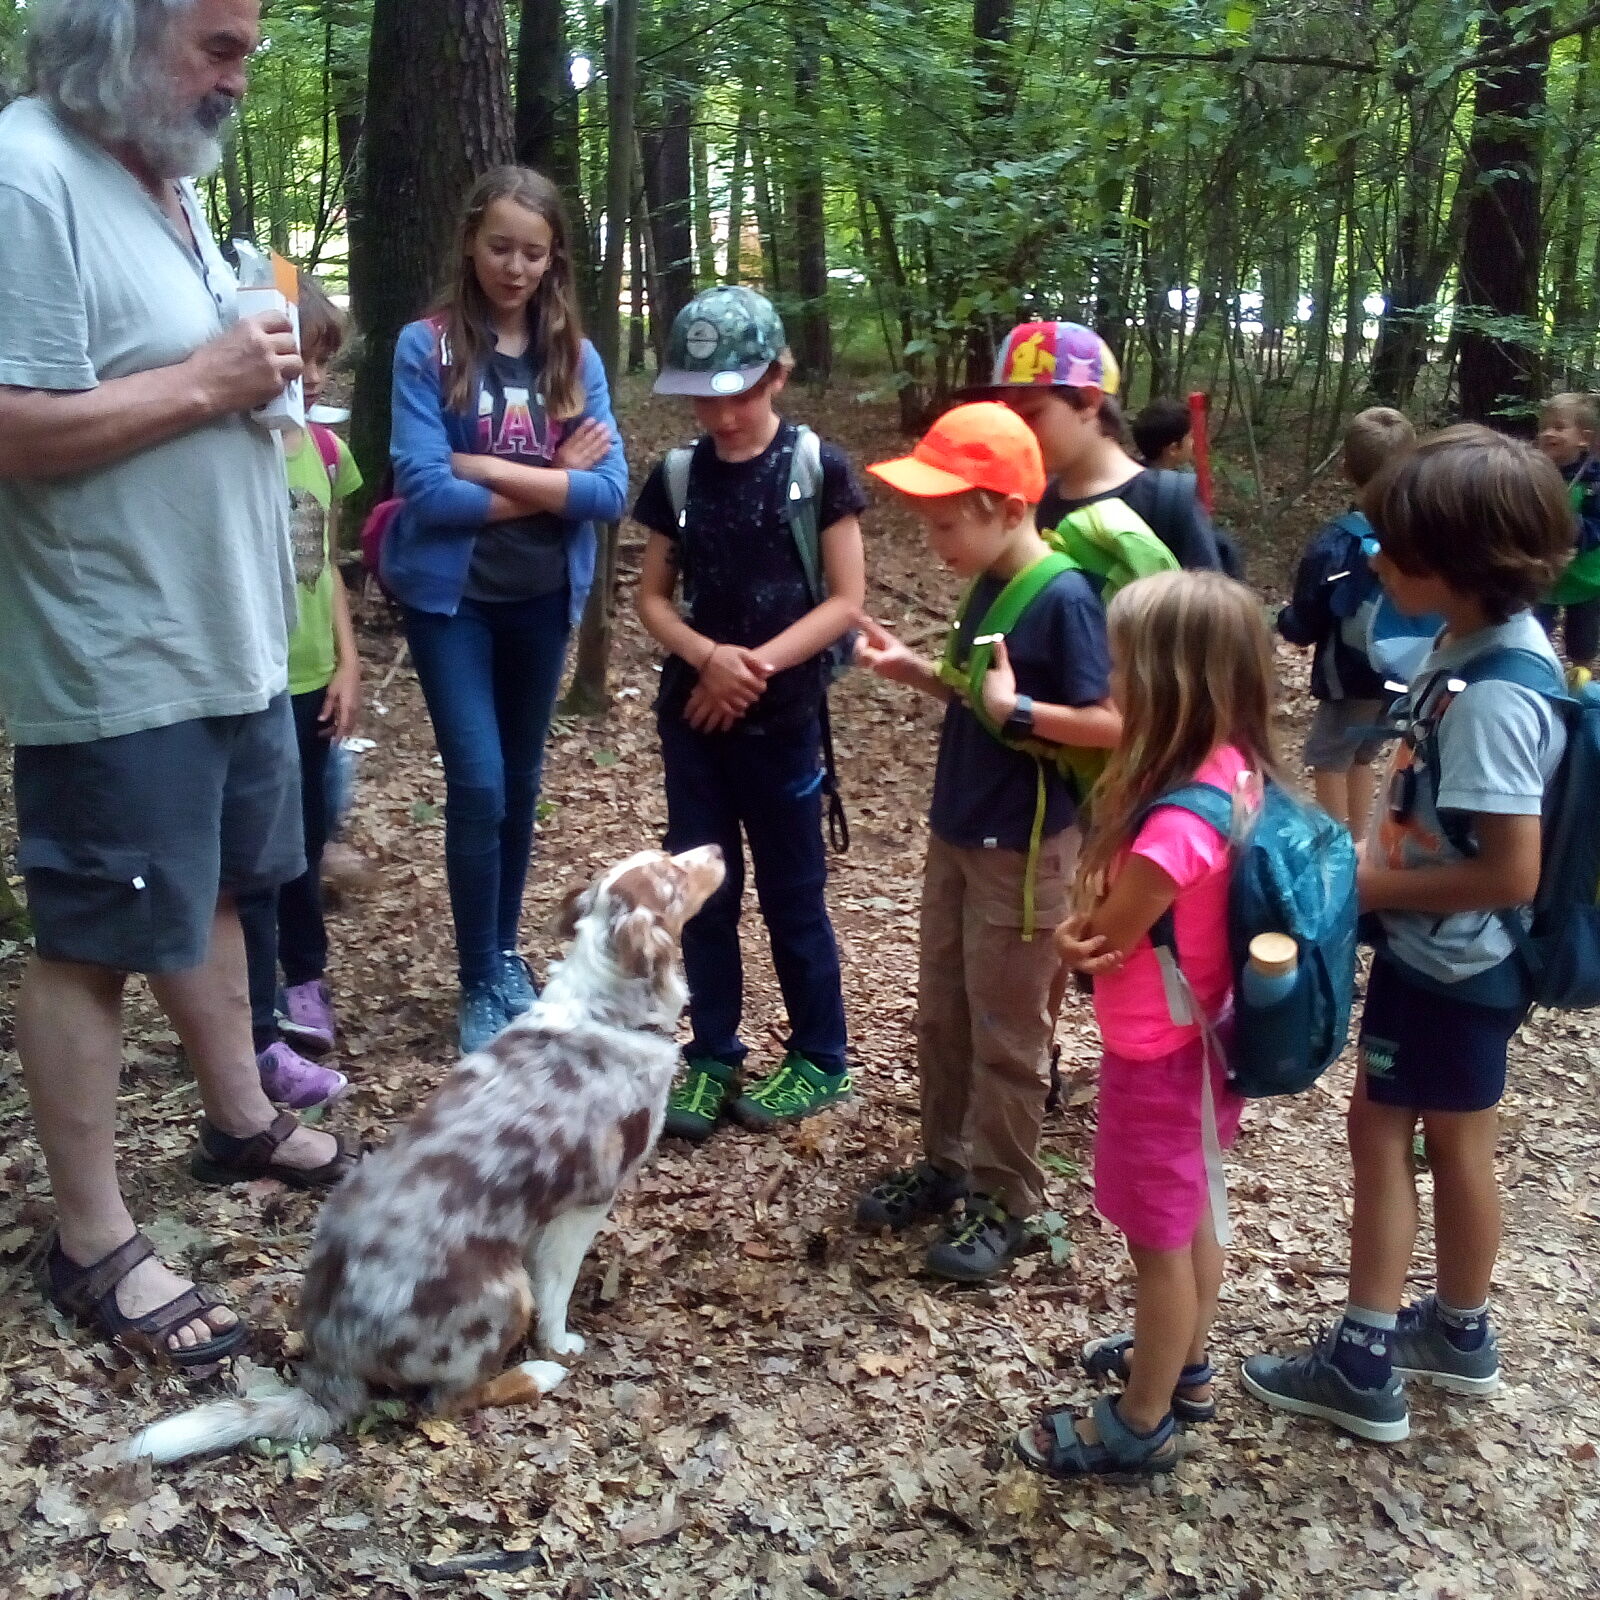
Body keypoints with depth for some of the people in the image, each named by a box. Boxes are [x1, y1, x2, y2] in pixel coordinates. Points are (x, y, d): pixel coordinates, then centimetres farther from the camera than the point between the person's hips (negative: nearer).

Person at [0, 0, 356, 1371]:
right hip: (115, 659, -9)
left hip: (230, 636, 9)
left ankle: (241, 1120, 39)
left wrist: (260, 362, 6)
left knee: (213, 890, 21)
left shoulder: (171, 181, 12)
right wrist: (206, 383, -21)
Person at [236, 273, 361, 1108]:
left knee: (305, 839, 20)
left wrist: (348, 665, 9)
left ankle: (304, 980, 39)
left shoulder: (323, 447, 7)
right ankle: (261, 1037, 9)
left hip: (310, 679, 6)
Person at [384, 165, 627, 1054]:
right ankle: (482, 984, 9)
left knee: (521, 782, 15)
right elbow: (424, 488, -18)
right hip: (451, 595, -4)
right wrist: (551, 486, -13)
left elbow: (611, 491, -8)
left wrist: (492, 469, -16)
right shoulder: (426, 347, -8)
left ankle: (507, 952, 33)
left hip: (543, 597, 4)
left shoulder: (577, 356, 2)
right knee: (478, 784, -8)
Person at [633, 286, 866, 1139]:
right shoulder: (678, 474, 3)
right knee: (703, 890, 10)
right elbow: (653, 597, 6)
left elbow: (845, 598, -7)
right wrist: (709, 655, -14)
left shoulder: (819, 468, -7)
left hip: (783, 719, -3)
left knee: (791, 895, 7)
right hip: (692, 712, 3)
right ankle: (710, 1057, 23)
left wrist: (757, 665, -17)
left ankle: (819, 1059, 22)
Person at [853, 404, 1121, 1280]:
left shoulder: (1064, 599, -21)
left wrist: (1017, 709, -28)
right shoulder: (988, 585, 5)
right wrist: (914, 671, 1)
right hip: (954, 832, 8)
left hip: (1022, 847, -8)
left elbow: (1113, 723, -23)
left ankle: (1003, 1198, 21)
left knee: (1005, 1032, 5)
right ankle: (947, 1164, 34)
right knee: (941, 1015, 18)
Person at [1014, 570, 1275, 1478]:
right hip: (1206, 1036, 9)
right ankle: (1185, 1367, 47)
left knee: (1159, 1240, 10)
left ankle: (1141, 1425, 30)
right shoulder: (1237, 772, -6)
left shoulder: (1177, 824, -34)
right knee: (1193, 1215, 26)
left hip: (1160, 1055, -9)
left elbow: (1098, 942, -21)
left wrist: (1072, 931, 0)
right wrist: (1098, 922, -14)